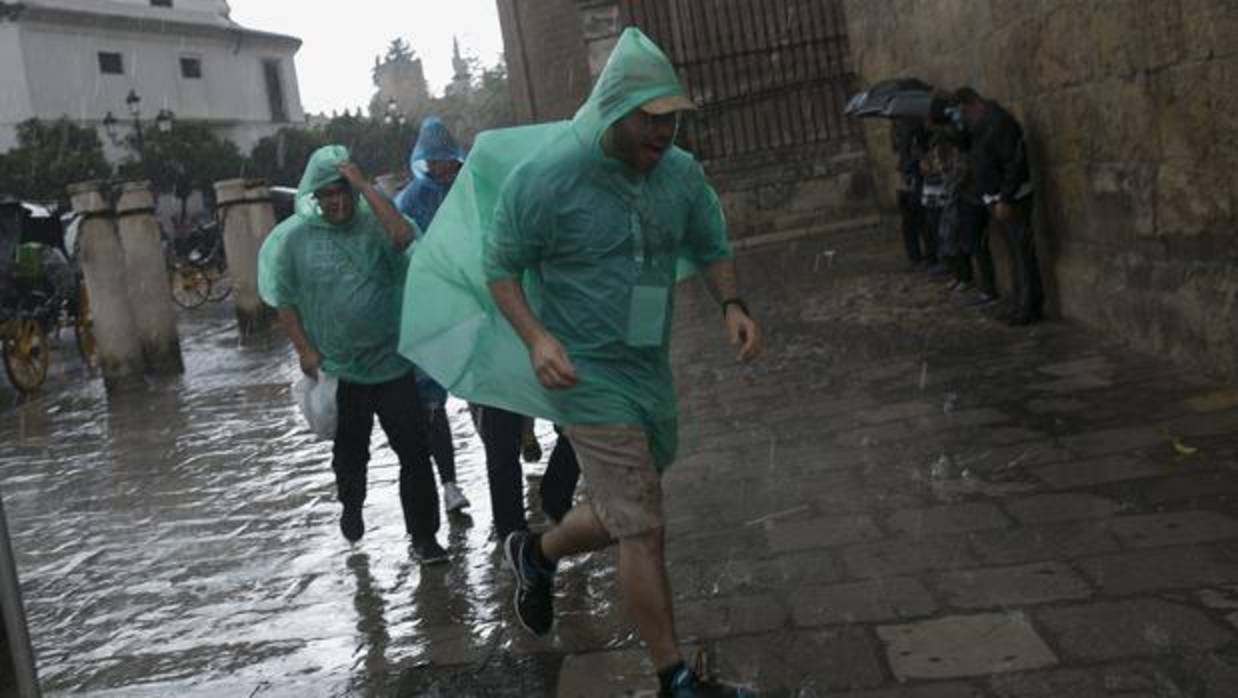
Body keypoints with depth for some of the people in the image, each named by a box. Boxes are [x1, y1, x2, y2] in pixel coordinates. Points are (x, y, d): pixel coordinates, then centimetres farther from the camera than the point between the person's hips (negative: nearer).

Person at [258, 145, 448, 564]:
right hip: (338, 370, 1)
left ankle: (424, 536, 9)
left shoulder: (372, 223, -5)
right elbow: (284, 300, 2)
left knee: (414, 451, -2)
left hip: (391, 363, -1)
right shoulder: (294, 237, -4)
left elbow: (403, 235, -28)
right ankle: (351, 508, 48)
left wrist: (365, 186, -23)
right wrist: (305, 350, -4)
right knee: (350, 452, 21)